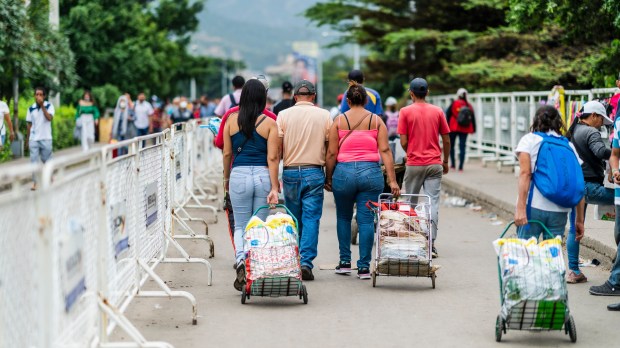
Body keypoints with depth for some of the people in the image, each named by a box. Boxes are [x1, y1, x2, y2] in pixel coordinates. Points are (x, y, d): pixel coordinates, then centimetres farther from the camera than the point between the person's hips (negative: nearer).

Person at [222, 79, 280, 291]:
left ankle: (241, 261, -16)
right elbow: (272, 158, -6)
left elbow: (227, 153, 5)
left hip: (239, 175, 0)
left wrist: (226, 178, 19)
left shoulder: (232, 120, 1)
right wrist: (274, 187, -7)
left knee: (240, 226, 10)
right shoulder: (269, 123, -3)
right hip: (263, 176, 0)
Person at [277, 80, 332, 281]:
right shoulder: (324, 116, 3)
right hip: (314, 173, -1)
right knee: (311, 219, -1)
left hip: (290, 172, 1)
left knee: (294, 220, 12)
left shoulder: (284, 115, 2)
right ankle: (306, 263, -11)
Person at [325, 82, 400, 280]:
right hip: (370, 172, 0)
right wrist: (392, 180, -5)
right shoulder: (376, 120, 4)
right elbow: (385, 151, -3)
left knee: (343, 217, 18)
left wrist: (328, 178, 10)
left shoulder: (339, 121, 2)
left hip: (344, 173, 0)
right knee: (367, 220, 3)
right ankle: (364, 267, 2)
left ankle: (345, 262, 18)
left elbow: (331, 153, 0)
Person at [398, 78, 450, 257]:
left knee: (410, 204, 12)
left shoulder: (405, 112, -4)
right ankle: (431, 244, -7)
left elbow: (403, 142, -6)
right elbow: (446, 141, 5)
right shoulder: (438, 111, 3)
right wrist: (445, 162, 18)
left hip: (414, 164, -1)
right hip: (435, 164, 1)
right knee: (433, 204, -1)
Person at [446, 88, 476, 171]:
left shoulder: (454, 104, -5)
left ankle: (453, 164, 8)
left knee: (451, 146, 12)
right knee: (462, 147, 2)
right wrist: (473, 129, 15)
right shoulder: (469, 106, 4)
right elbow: (473, 118, 8)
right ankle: (460, 167, -3)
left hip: (454, 128, -2)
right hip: (464, 129, 2)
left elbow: (448, 115, -5)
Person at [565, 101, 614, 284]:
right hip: (589, 186, -9)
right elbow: (601, 152, -28)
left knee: (574, 228, 13)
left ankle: (574, 271, 15)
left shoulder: (571, 133, 19)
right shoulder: (590, 132, -10)